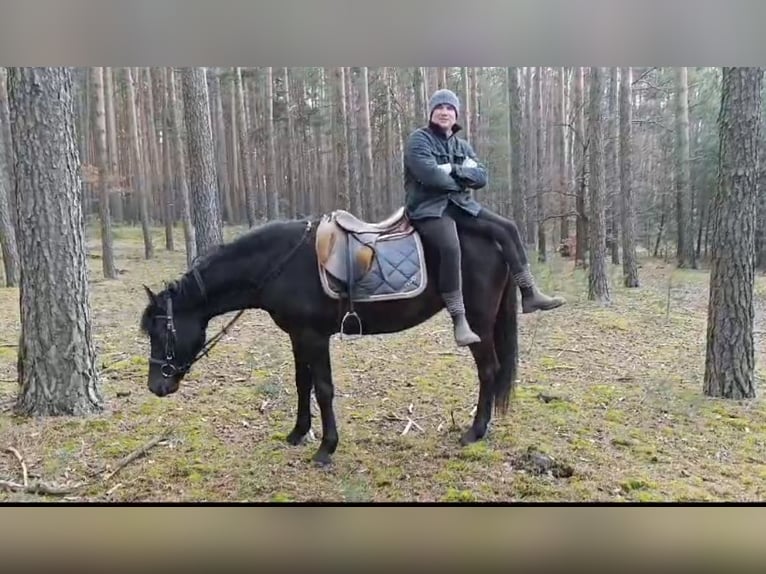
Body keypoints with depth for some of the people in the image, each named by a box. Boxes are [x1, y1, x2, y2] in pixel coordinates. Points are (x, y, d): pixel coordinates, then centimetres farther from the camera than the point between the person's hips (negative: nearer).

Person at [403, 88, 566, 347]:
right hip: (428, 207, -7)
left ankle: (529, 295, 3)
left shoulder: (462, 146, 18)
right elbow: (429, 174, -19)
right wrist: (460, 182, -5)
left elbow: (481, 177, 4)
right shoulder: (418, 139, -3)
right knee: (450, 247, -35)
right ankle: (459, 321, -30)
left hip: (461, 204, 7)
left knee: (507, 228, -4)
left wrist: (454, 169, -13)